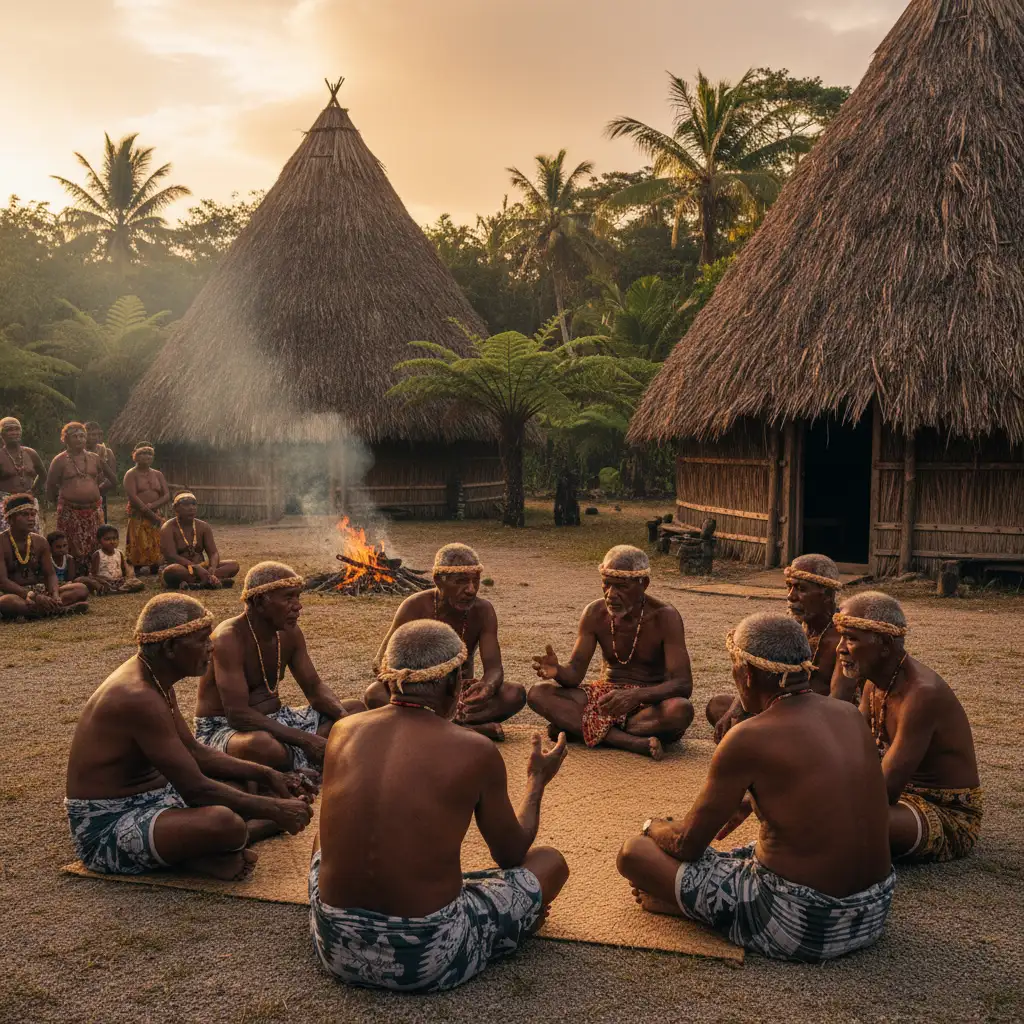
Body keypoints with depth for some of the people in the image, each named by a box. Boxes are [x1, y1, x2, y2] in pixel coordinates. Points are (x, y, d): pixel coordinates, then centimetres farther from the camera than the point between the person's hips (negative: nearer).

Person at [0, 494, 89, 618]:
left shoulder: (40, 541, 7)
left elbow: (50, 574, 5)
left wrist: (55, 595, -18)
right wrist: (34, 597, -29)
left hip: (40, 591, 5)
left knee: (81, 589, -13)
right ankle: (61, 609, -34)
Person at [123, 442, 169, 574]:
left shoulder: (158, 474, 15)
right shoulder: (131, 474, 0)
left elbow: (167, 495, 6)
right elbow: (132, 497, -13)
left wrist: (152, 505, -14)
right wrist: (150, 514, -17)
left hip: (156, 516, 4)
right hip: (138, 517, -4)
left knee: (156, 549, 0)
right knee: (138, 549, -9)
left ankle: (154, 575, 6)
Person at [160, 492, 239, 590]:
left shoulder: (203, 527, 8)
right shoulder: (168, 528, -7)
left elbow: (213, 553, 0)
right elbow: (171, 556, -20)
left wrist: (212, 568, -24)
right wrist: (196, 568, -32)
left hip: (201, 568, 5)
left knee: (233, 565, -14)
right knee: (171, 571, -40)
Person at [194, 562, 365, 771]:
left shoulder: (290, 633, 2)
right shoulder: (229, 638, -23)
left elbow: (315, 688, 8)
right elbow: (238, 715, -30)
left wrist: (344, 717, -15)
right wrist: (305, 739, -34)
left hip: (273, 720, 9)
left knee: (357, 709, 4)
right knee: (264, 746, -43)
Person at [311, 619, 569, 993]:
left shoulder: (343, 731, 0)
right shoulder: (476, 751, -12)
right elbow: (512, 855, 5)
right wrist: (537, 781, 23)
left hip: (336, 949, 4)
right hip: (428, 960, -3)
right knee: (550, 862, 16)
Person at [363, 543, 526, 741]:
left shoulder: (483, 610, -13)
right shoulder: (415, 608, -18)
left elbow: (494, 667, -17)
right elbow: (381, 662, -20)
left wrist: (488, 686, -43)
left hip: (462, 690, 1)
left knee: (516, 693, -27)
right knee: (375, 695, -34)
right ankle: (471, 728, -40)